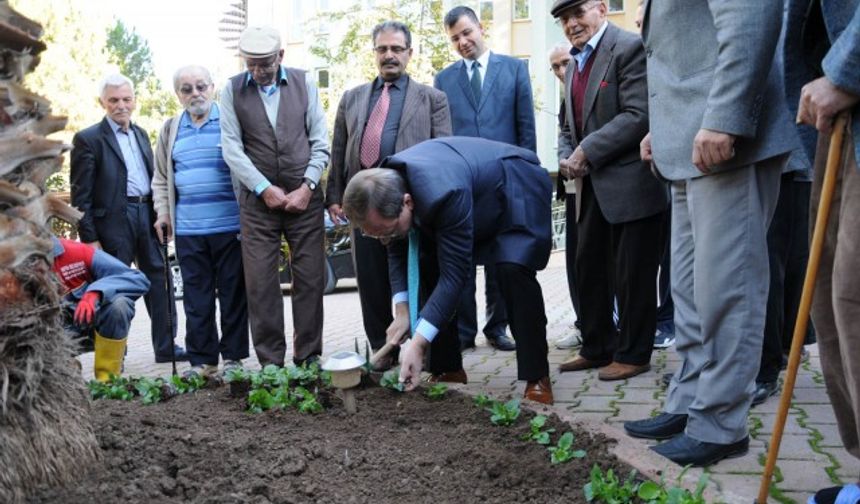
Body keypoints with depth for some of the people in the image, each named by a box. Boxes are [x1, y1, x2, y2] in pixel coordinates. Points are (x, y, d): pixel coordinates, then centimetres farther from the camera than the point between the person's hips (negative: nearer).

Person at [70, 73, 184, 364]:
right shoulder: (88, 139, -4)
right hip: (114, 220, -6)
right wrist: (89, 238, -11)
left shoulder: (140, 134, 15)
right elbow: (81, 196, -7)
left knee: (160, 280, 8)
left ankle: (166, 347, 19)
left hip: (148, 216, 6)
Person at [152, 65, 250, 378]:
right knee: (196, 299, 7)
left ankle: (233, 357, 14)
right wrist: (162, 211, 11)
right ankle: (202, 360, 16)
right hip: (188, 230, 4)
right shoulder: (171, 129, 15)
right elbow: (161, 177, 22)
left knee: (232, 294, 3)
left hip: (230, 225, -3)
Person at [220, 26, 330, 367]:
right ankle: (270, 362, 9)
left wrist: (306, 188, -8)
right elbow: (232, 148, -1)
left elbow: (320, 142, 3)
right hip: (257, 200, 0)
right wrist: (265, 189, -10)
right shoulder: (232, 90, 4)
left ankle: (309, 358, 12)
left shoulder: (304, 83, 5)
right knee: (260, 282, 0)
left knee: (310, 279, 1)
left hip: (305, 197, 0)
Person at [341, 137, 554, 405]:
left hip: (517, 189, -7)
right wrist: (403, 311, -15)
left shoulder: (444, 194, -44)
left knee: (513, 270, -28)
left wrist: (418, 344, -39)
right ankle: (448, 368, 5)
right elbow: (398, 251, -5)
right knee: (429, 266, -4)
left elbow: (454, 274, -38)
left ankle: (537, 377, -14)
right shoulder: (385, 189, -20)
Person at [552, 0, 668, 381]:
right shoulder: (574, 65, 17)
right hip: (592, 187, 9)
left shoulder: (630, 48, -9)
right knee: (589, 271, 14)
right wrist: (566, 158, 0)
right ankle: (597, 348, 27)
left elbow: (638, 116, -19)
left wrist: (586, 152, -19)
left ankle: (632, 354, 14)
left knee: (631, 275, 1)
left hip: (630, 183, -8)